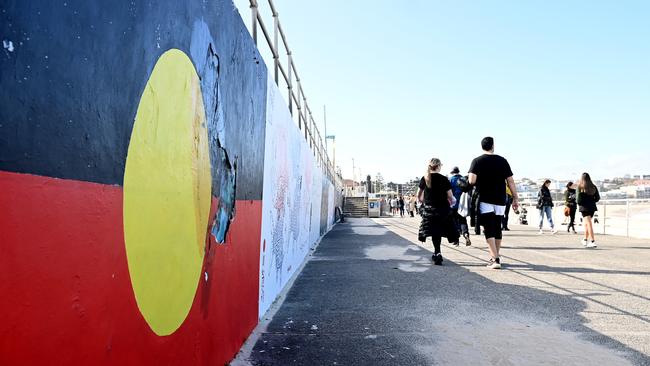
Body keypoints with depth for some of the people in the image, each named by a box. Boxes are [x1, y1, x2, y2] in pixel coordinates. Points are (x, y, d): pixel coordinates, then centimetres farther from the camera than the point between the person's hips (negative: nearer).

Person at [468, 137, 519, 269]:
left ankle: (495, 259, -11)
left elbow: (472, 181, -13)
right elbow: (510, 181, 3)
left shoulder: (477, 161, -3)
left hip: (485, 200, -3)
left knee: (489, 230, -2)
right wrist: (515, 198, 9)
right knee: (497, 229, 15)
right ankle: (496, 257, 25)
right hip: (500, 200, 3)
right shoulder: (502, 160, 4)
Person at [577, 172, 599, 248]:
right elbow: (597, 198, 6)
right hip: (592, 207, 5)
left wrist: (578, 202, 6)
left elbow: (579, 199, -13)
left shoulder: (580, 187, -9)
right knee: (587, 223, 20)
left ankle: (593, 241, -16)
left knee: (588, 223, -8)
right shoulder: (593, 187, 5)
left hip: (584, 207, -5)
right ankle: (585, 240, 32)